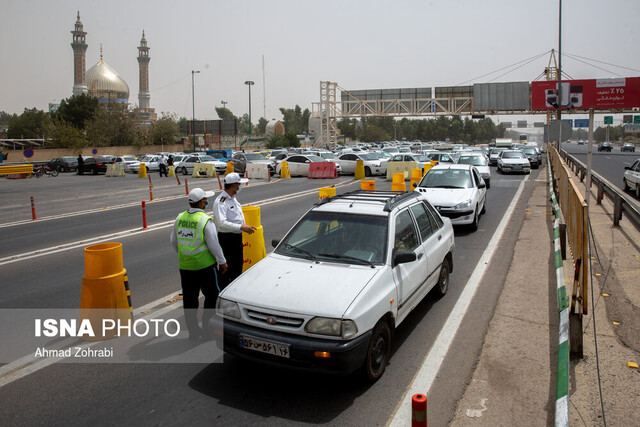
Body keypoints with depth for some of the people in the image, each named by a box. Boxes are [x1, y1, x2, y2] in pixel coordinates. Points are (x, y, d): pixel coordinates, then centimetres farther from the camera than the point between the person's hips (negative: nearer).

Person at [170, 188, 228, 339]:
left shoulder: (180, 218, 2)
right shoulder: (205, 220, -16)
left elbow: (174, 241, 11)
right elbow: (213, 244, -14)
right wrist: (222, 261, -2)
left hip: (185, 266, 6)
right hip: (204, 265, -5)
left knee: (189, 299, 12)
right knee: (212, 295, 11)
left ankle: (193, 331, 19)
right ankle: (208, 327, 13)